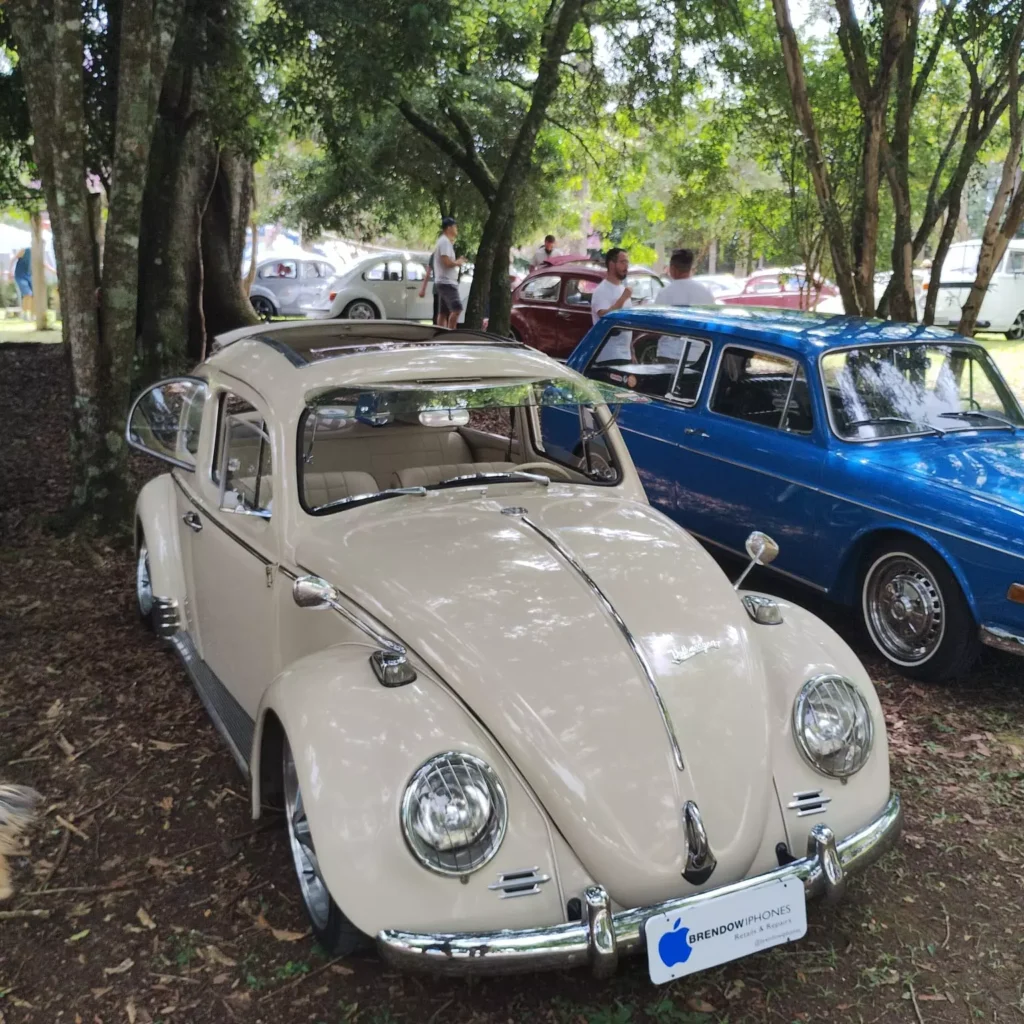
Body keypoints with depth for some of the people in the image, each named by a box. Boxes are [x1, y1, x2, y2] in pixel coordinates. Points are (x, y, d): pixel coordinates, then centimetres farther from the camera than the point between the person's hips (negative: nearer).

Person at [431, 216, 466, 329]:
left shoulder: (443, 241, 20)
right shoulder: (445, 242, -13)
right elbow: (447, 262, -22)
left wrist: (457, 261, 12)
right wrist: (458, 262, -7)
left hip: (444, 282, 11)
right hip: (447, 282, -11)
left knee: (443, 313, 9)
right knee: (456, 309, -17)